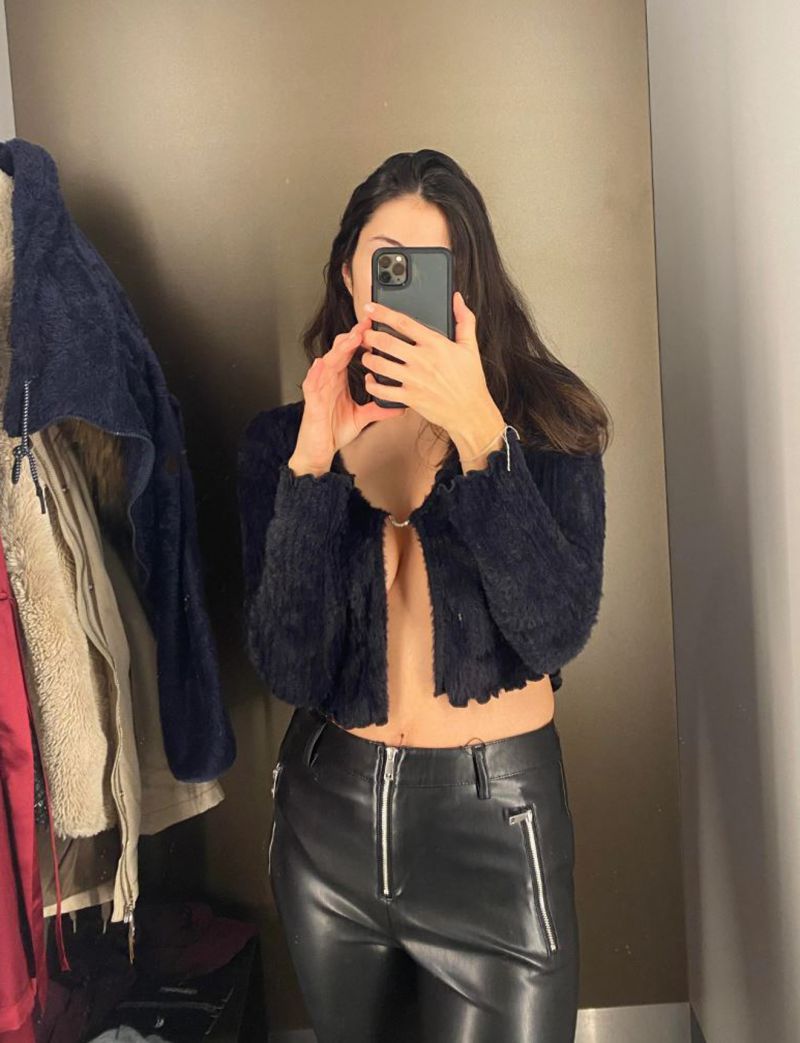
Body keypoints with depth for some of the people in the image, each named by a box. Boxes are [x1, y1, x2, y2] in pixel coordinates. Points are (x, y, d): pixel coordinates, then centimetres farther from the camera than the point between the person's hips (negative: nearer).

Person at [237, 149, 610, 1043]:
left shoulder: (544, 424, -7)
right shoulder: (280, 439, -3)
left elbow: (558, 632, -21)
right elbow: (290, 670, -13)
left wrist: (477, 431, -29)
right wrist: (314, 457, -22)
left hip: (495, 818, -2)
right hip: (328, 812, 3)